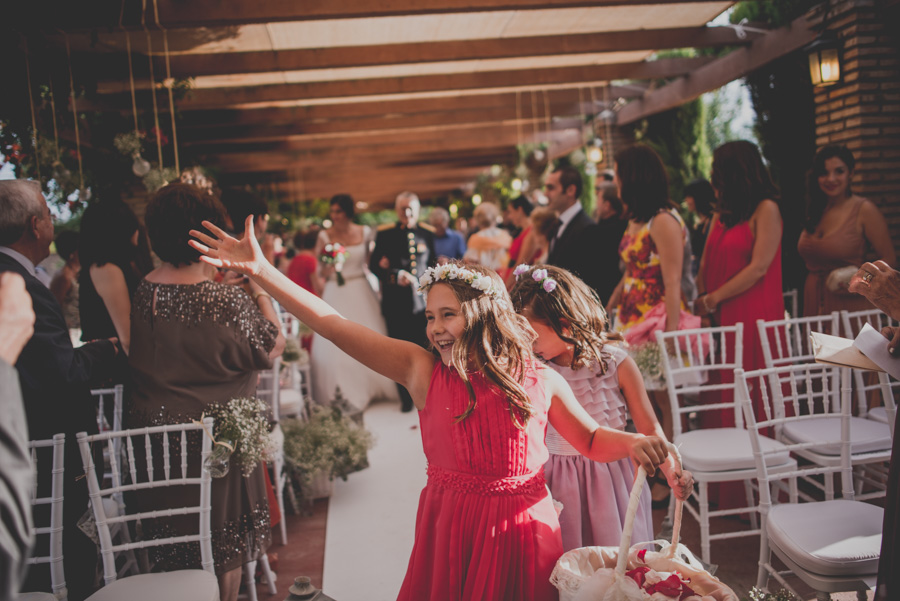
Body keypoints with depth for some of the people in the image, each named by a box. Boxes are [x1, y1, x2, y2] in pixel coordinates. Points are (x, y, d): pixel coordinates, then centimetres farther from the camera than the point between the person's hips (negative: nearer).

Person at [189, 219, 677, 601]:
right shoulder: (423, 371, -6)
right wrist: (261, 271, -17)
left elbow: (590, 440, 12)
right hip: (448, 535, 0)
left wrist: (631, 442, -9)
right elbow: (335, 327, -12)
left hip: (522, 536, 0)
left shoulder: (542, 381, -3)